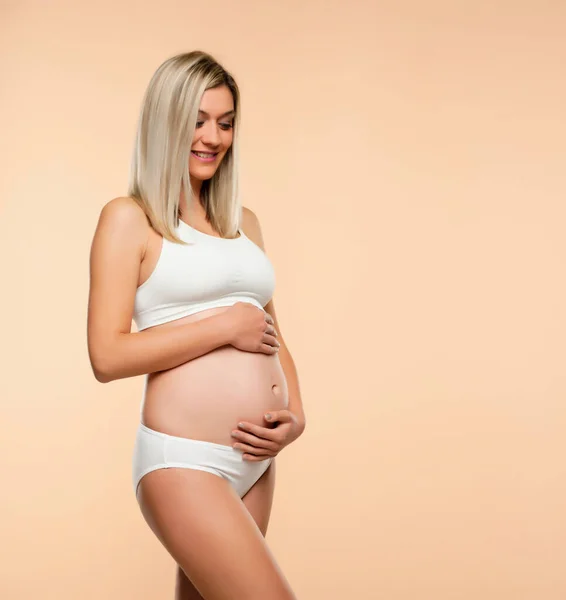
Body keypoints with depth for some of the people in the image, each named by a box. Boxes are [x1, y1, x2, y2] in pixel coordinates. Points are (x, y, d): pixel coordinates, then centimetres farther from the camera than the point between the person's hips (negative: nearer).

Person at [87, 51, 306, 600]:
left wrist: (296, 414, 2)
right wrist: (226, 326, -11)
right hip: (183, 460, -6)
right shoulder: (129, 218, -3)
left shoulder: (244, 222, 15)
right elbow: (107, 357, -11)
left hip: (257, 463, 6)